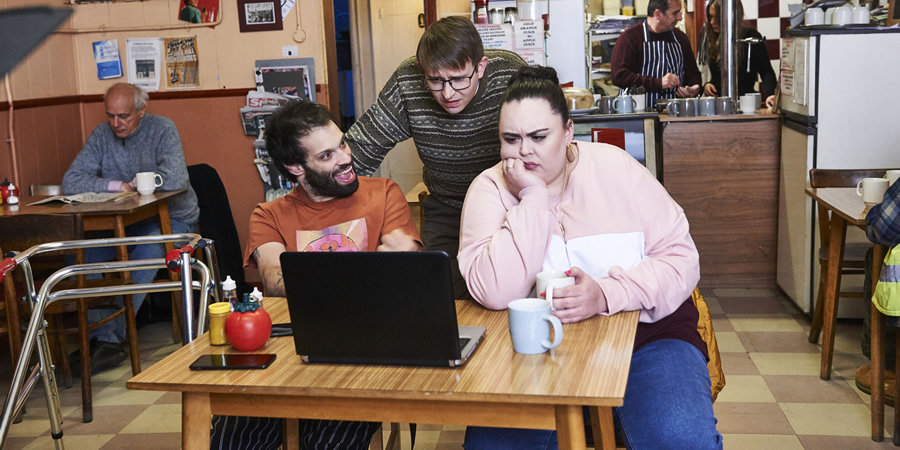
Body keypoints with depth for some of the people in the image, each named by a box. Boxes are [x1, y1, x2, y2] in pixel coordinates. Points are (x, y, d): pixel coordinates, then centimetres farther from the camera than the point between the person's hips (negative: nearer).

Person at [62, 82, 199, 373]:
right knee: (84, 251, -22)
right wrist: (116, 186, -16)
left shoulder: (162, 130, -9)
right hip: (123, 222, 5)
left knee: (147, 250, -36)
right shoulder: (101, 135, 4)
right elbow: (71, 182, -5)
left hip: (172, 219, -4)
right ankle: (103, 338, -23)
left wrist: (134, 184, -12)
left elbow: (174, 180, -25)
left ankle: (109, 336, -29)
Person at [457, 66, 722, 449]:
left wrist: (607, 294, -21)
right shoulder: (489, 189, -2)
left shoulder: (615, 167, 0)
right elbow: (494, 292, -18)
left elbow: (681, 258, -4)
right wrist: (534, 198, -18)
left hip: (645, 332, 0)